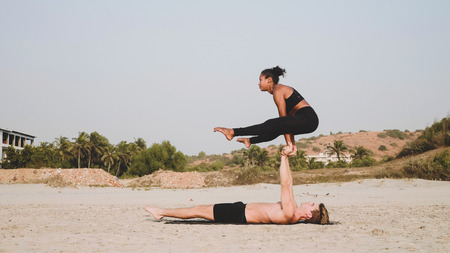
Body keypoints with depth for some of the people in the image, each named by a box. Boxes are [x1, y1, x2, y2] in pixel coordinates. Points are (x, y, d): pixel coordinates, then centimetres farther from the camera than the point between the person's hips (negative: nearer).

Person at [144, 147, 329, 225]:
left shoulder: (289, 215, -27)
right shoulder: (293, 211, -1)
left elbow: (285, 185, -32)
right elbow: (288, 184, 7)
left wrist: (284, 157, -32)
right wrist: (285, 159, 3)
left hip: (240, 215, -9)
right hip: (241, 209, 9)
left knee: (200, 210, 2)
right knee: (204, 208, 18)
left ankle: (162, 212, 17)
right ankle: (162, 213, 31)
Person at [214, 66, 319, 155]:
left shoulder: (278, 91, -5)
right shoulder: (282, 89, 24)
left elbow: (283, 117, -8)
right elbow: (289, 119, 21)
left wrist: (288, 143, -7)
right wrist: (292, 144, 18)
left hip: (306, 119, -9)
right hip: (310, 120, 9)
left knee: (271, 125, -13)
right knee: (277, 129, 23)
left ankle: (233, 132, -15)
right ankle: (250, 141, 40)